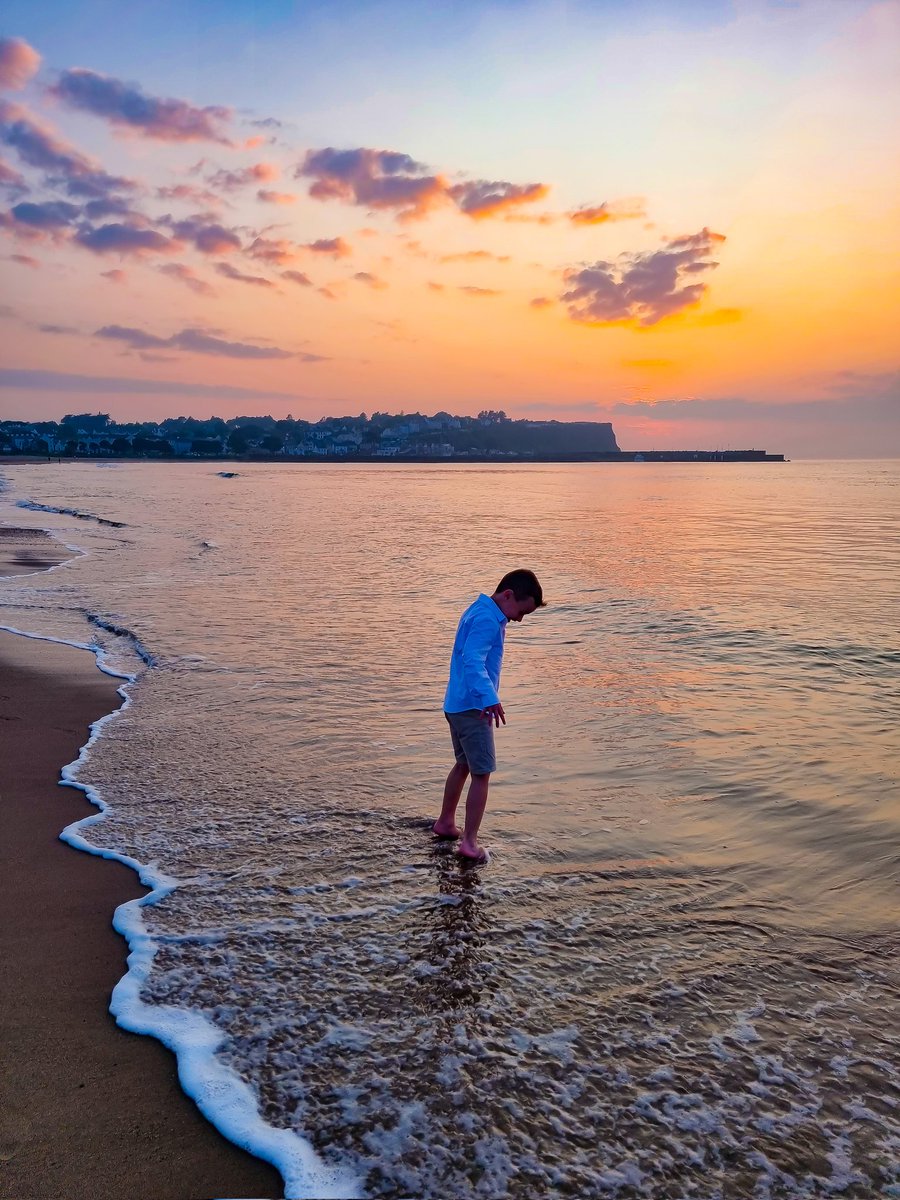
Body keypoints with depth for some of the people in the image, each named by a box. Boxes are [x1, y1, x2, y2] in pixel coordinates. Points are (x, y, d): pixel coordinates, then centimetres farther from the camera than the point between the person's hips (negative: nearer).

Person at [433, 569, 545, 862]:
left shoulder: (477, 611, 13)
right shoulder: (487, 620, -19)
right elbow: (473, 662, -31)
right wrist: (490, 698, -42)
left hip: (457, 704, 10)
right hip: (472, 707, -10)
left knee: (464, 764, 22)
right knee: (482, 774, -5)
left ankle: (445, 823, 35)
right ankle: (469, 841, -2)